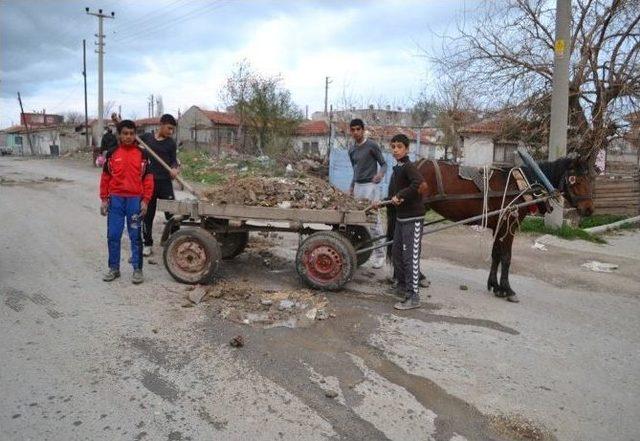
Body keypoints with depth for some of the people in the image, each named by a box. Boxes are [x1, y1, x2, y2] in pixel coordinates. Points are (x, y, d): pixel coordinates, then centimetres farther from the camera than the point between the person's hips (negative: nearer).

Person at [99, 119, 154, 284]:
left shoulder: (142, 154, 1)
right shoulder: (111, 154, 5)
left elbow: (148, 179, 1)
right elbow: (105, 177, 8)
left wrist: (145, 200, -5)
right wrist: (104, 199, 4)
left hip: (135, 200, -2)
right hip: (115, 200, 2)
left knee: (135, 236, 4)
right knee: (113, 235, 6)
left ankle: (137, 269, 13)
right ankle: (114, 268, 19)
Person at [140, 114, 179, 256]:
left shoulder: (171, 143, 3)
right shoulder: (146, 137, 4)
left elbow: (174, 161, 3)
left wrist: (174, 169, -19)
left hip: (165, 182, -1)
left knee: (171, 213, -2)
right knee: (148, 214, 8)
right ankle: (148, 244, 20)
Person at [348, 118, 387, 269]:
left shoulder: (372, 146, -4)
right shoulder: (351, 150, 15)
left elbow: (383, 164, -3)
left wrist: (380, 174, -23)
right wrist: (351, 187, 21)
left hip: (370, 186, -6)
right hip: (358, 187, 6)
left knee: (374, 221, -7)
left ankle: (379, 255, -1)